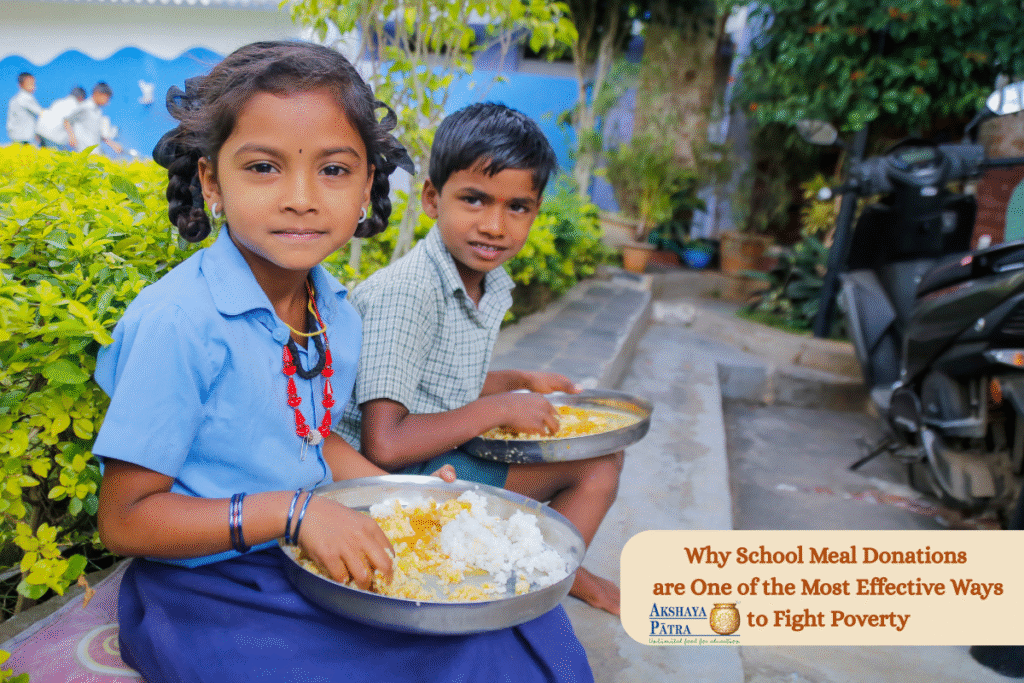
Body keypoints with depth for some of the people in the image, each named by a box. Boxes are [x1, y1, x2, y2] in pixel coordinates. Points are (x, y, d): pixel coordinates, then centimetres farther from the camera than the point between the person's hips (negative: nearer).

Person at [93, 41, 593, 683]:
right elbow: (125, 519, -17)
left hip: (322, 560, 6)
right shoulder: (177, 321, -23)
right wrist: (292, 511, -26)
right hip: (209, 592, -5)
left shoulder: (337, 312, -2)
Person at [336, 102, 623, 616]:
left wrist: (521, 381, 15)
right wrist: (499, 409, -22)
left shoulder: (491, 283, 3)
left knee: (600, 463, 10)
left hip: (445, 457, 9)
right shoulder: (404, 293, -25)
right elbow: (383, 444, -30)